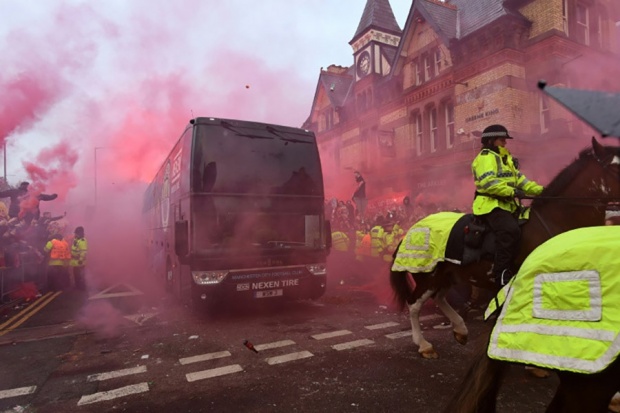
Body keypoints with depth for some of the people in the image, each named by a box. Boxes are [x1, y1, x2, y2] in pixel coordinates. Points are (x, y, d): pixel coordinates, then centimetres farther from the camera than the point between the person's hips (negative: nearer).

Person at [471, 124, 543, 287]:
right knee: (510, 230, -31)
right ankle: (502, 274, -28)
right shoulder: (486, 157, -7)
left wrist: (540, 190, 8)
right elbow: (488, 183, -23)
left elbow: (519, 179, 21)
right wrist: (512, 191, -28)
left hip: (507, 205, 11)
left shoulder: (505, 158, 25)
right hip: (491, 204, -11)